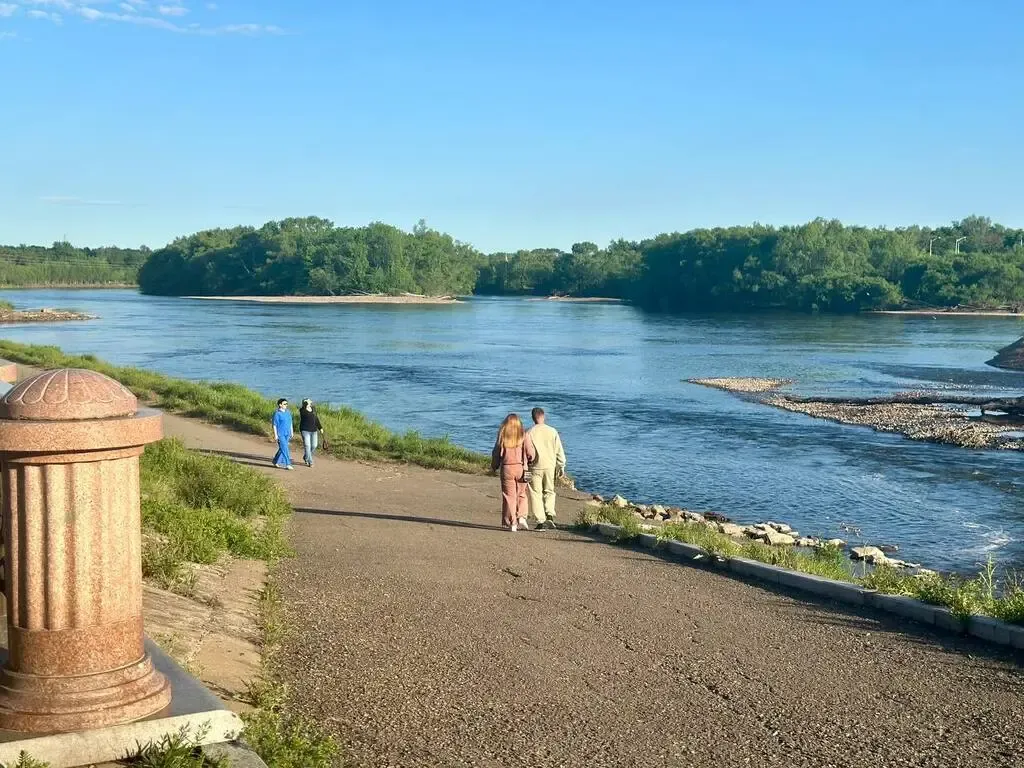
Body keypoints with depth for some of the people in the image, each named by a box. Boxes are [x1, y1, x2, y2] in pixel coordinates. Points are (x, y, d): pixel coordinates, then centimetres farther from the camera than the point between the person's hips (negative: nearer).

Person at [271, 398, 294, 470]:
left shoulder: (288, 412, 9)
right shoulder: (277, 413, -11)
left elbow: (290, 423, 17)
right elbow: (274, 425, -11)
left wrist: (291, 432, 16)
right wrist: (275, 435, -14)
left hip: (287, 434, 7)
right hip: (280, 434, -7)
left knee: (282, 449, 12)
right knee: (284, 449, -9)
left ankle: (276, 462, 26)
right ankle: (287, 464, -8)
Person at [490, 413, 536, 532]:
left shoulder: (502, 435, -1)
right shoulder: (523, 435, -2)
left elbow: (496, 453, 3)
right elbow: (531, 453, -4)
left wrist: (494, 467, 18)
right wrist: (529, 462, 18)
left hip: (507, 468, 0)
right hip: (521, 468, 0)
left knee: (509, 496, 5)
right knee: (521, 495, 15)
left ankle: (511, 523, 5)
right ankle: (522, 517, 0)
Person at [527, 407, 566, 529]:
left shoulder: (529, 433, -6)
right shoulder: (552, 431, -1)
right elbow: (559, 451, 2)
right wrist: (561, 466, 11)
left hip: (535, 467, -2)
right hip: (550, 466, 2)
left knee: (536, 494, 5)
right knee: (549, 492, 17)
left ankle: (541, 521, 1)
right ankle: (550, 516, -2)